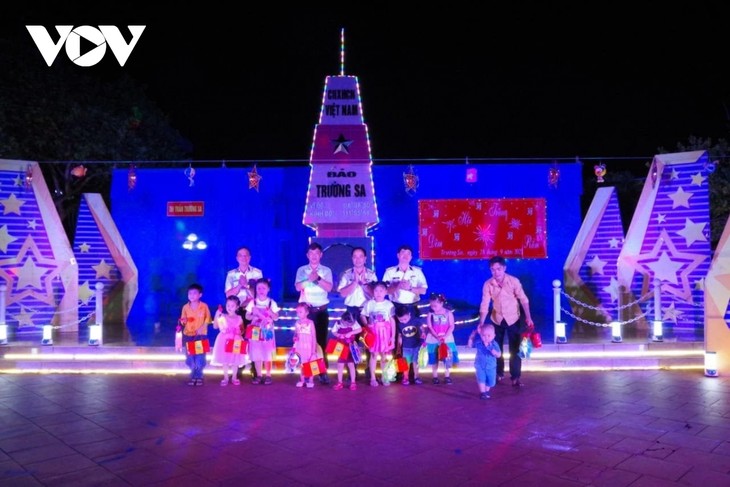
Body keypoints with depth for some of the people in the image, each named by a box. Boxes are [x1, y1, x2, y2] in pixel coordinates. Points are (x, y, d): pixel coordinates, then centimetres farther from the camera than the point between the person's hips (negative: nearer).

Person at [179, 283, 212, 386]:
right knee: (190, 358, 4)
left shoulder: (204, 306, -5)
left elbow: (208, 319, -2)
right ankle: (194, 376, 19)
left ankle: (198, 377, 11)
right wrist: (183, 321, -16)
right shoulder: (185, 307, 1)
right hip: (188, 335, 2)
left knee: (200, 358, -4)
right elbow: (183, 321, 7)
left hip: (201, 335, -2)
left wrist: (201, 328, -16)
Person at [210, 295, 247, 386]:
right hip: (225, 341, -1)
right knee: (225, 360, 5)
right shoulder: (223, 317, -2)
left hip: (236, 341, 1)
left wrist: (240, 332, -13)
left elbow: (242, 329, 10)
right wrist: (216, 316, -17)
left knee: (235, 360, 6)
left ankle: (234, 377, 20)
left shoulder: (239, 318, 2)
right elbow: (215, 326, -7)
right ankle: (226, 378, 17)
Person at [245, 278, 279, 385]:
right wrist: (253, 315, -15)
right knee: (256, 353, 4)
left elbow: (276, 318, -2)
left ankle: (268, 375, 12)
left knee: (267, 353, 1)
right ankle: (259, 375, 15)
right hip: (255, 331, 1)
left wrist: (270, 312, -20)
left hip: (267, 331, -1)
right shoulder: (252, 302, 1)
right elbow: (247, 316, 5)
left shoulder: (272, 303, -2)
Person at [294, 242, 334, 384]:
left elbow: (329, 288, -8)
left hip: (322, 310, 0)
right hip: (306, 309, 0)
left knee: (322, 340, 1)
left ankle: (323, 372, 5)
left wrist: (318, 278, -22)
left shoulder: (326, 270, 6)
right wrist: (309, 279, -25)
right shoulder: (302, 270, 7)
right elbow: (298, 287, -8)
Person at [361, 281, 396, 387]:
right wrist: (367, 325, -16)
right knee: (374, 354, 2)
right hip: (373, 332, -1)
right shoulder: (369, 304, -3)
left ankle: (384, 377, 21)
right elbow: (363, 316, 3)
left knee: (384, 355, 8)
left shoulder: (389, 304, -3)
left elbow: (392, 321, 1)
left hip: (385, 333, 1)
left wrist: (393, 336, 0)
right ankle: (372, 378, 12)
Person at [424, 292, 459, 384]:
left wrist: (445, 337, -19)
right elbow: (429, 327, -9)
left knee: (448, 358, 0)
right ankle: (435, 377, 17)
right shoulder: (430, 314, -4)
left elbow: (452, 326, -7)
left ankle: (447, 376, 13)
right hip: (433, 340, 1)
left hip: (447, 339, 0)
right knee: (434, 359, 6)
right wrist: (437, 337, -20)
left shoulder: (448, 313, -5)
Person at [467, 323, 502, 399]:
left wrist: (493, 351, -37)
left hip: (491, 366, 1)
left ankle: (486, 391, 35)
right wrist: (471, 337, -12)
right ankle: (482, 393, -8)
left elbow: (499, 355, -16)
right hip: (480, 365, -1)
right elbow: (469, 345, 1)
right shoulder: (478, 342, -12)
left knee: (491, 381, 11)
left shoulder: (494, 344, -15)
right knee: (481, 379, -16)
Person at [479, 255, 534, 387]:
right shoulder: (488, 284, -15)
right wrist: (481, 324, -18)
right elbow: (484, 305, -13)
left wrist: (528, 317, -17)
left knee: (515, 349, -1)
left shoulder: (514, 281, -19)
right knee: (496, 348, 12)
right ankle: (499, 374, 30)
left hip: (513, 318, -2)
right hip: (497, 319, 2)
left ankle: (516, 377, 7)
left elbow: (523, 299, -13)